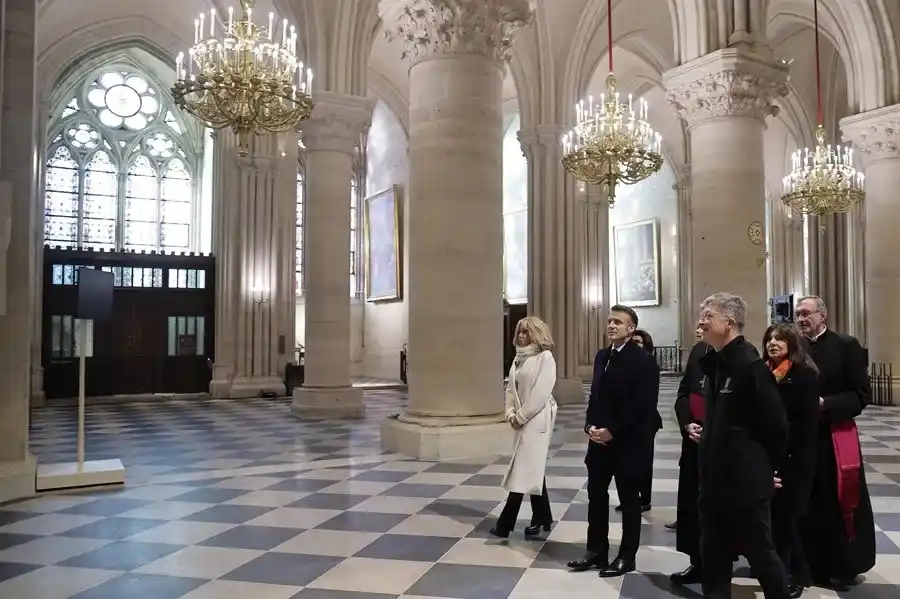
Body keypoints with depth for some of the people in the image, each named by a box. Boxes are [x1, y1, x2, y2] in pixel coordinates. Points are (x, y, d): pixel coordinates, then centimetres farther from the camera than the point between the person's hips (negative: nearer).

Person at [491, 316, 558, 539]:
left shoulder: (545, 357, -9)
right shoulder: (519, 357, 12)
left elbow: (541, 392, -16)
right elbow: (511, 387, 11)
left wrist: (522, 416, -14)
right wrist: (511, 414, -2)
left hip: (536, 419, -8)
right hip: (522, 419, 8)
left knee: (525, 469, -5)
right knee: (532, 469, 13)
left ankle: (506, 523, -4)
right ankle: (542, 518, 23)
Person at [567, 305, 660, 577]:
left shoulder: (643, 360, -13)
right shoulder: (602, 356, 9)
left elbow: (644, 407, -18)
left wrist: (612, 431, -18)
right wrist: (590, 425, -2)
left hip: (628, 443, -7)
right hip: (600, 440, 7)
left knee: (629, 501, 8)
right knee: (596, 496, 13)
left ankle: (627, 557, 22)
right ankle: (596, 551, 27)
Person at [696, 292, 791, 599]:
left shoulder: (750, 364, -18)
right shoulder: (714, 363, 8)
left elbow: (775, 423, -16)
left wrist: (770, 467, -7)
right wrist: (704, 430, 7)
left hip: (746, 478, -8)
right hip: (715, 475, 8)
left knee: (760, 551, 7)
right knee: (713, 553, 15)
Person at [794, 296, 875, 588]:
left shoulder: (846, 345, -6)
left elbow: (862, 394, -9)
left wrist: (825, 405, -19)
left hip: (836, 438, -3)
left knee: (840, 503, 5)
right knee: (810, 503, 9)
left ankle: (844, 565, 21)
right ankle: (814, 563, 24)